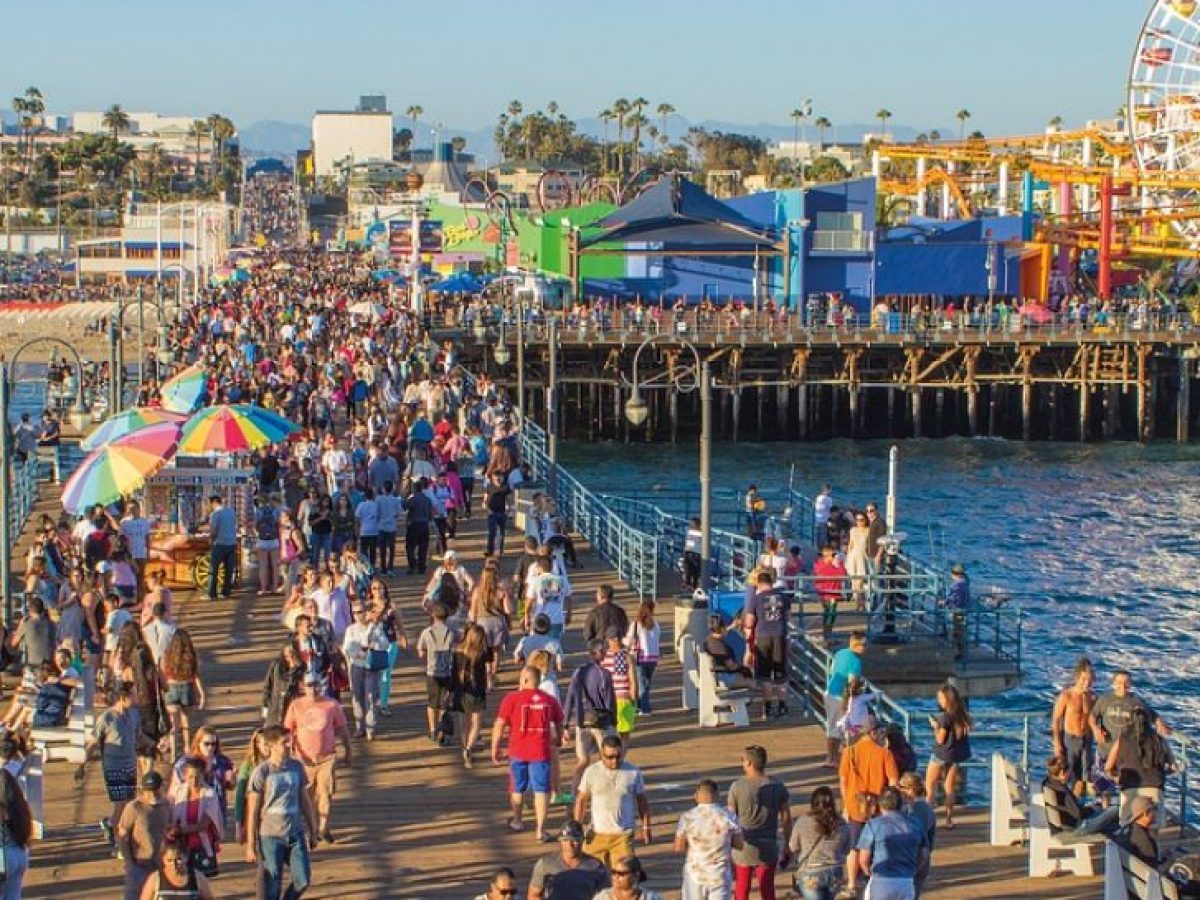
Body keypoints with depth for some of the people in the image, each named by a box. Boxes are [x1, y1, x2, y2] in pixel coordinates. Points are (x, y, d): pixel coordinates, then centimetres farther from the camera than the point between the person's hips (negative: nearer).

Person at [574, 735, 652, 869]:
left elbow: (642, 801, 6)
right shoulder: (591, 772, -2)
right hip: (597, 833, 1)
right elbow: (581, 800, 5)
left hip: (623, 835, -1)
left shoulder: (633, 772, -2)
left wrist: (646, 828, 4)